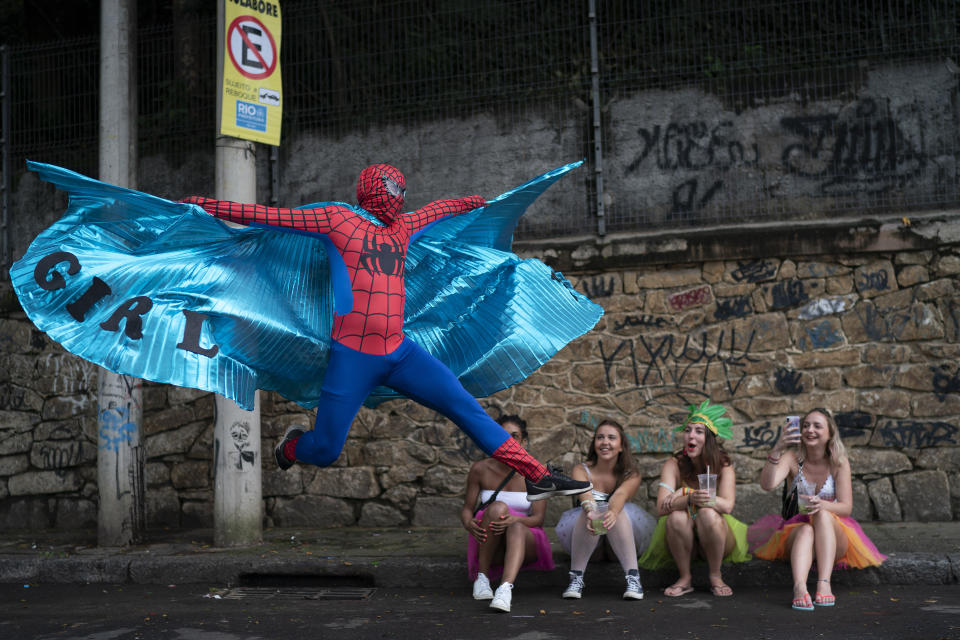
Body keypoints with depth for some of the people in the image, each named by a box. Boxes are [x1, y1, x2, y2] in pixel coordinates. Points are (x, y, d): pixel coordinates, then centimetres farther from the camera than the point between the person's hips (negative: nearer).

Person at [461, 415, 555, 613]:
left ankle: (505, 589, -61)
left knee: (516, 528, -37)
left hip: (524, 540, -1)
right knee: (498, 507, -32)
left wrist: (515, 520, -32)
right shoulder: (480, 469, -2)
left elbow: (538, 518, -9)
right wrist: (469, 524, -24)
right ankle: (481, 577, -25)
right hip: (488, 545, 1)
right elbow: (467, 509, 2)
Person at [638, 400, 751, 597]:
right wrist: (690, 499, -41)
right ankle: (685, 577, -11)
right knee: (677, 517, -30)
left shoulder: (723, 465, -7)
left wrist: (693, 497, -37)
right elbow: (662, 507, -22)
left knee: (708, 514, -31)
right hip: (682, 543, 1)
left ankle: (715, 577, -12)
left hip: (715, 539, 0)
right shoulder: (674, 464, -8)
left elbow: (727, 505, -24)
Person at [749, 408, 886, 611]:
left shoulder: (839, 462, -1)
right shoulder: (793, 457, -2)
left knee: (823, 515, -32)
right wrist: (776, 450, -34)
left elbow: (846, 507, -6)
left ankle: (824, 584, -47)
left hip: (833, 535, 0)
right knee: (806, 530, -34)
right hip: (796, 532, 0)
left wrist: (822, 505, -28)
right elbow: (767, 484, -20)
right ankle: (799, 587, -59)